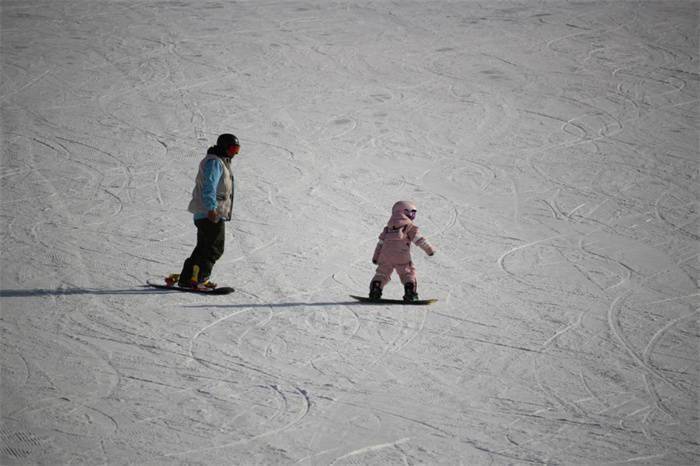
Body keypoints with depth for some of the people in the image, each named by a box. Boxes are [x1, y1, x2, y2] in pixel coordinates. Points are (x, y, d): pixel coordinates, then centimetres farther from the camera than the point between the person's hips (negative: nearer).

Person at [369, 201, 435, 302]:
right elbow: (419, 239, -1)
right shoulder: (409, 225, 5)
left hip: (385, 255, 4)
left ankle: (375, 291, 2)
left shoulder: (388, 227, 21)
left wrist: (375, 257, 23)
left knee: (382, 273, 15)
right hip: (401, 256, -4)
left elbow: (381, 242, 20)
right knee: (408, 274, 5)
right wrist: (430, 249, 7)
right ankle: (410, 294, -8)